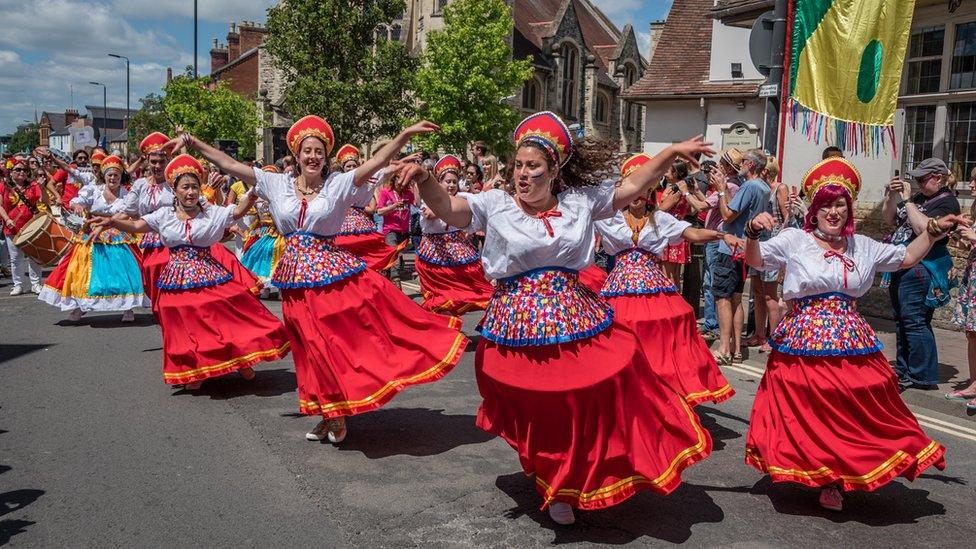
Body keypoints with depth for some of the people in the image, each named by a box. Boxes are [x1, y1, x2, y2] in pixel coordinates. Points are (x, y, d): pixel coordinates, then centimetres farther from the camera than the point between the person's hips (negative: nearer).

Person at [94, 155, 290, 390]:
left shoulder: (212, 213, 0)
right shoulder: (165, 215, 3)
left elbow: (238, 212, -11)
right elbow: (136, 226, -1)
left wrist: (253, 192, -27)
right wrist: (113, 222, -18)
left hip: (209, 276, -1)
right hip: (177, 280, 1)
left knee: (226, 317, -1)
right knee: (186, 327, 8)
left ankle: (240, 362, 18)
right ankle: (194, 372, 25)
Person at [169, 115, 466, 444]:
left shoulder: (339, 185, -2)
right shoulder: (278, 184, 5)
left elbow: (378, 161, -12)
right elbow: (229, 164, 5)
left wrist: (406, 134, -24)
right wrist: (193, 143, 1)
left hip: (333, 270, -2)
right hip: (297, 277, 3)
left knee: (349, 339, -3)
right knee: (315, 348, 10)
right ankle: (331, 415, 24)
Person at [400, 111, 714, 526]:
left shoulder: (580, 203, 5)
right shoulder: (495, 205, -3)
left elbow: (630, 188, 11)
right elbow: (447, 208, -15)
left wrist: (672, 153, 8)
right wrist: (424, 181, -34)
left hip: (576, 320, 3)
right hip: (518, 328, -2)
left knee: (597, 405, 6)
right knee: (544, 418, 10)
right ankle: (556, 490, 34)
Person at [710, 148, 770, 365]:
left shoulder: (749, 187, -18)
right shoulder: (764, 189, 12)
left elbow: (728, 215, -19)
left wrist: (721, 190, -9)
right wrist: (725, 190, 15)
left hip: (730, 250, -9)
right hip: (745, 249, 9)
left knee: (722, 298, -6)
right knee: (735, 298, 13)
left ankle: (724, 350, -7)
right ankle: (736, 349, 15)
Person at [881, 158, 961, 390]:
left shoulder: (946, 202, -10)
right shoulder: (920, 197, 15)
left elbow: (924, 229, -25)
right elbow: (889, 219, 18)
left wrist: (908, 201, -17)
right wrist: (892, 195, 2)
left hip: (920, 268, -9)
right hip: (903, 264, 9)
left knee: (914, 320, -10)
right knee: (901, 319, 14)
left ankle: (924, 376, -3)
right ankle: (904, 370, 25)